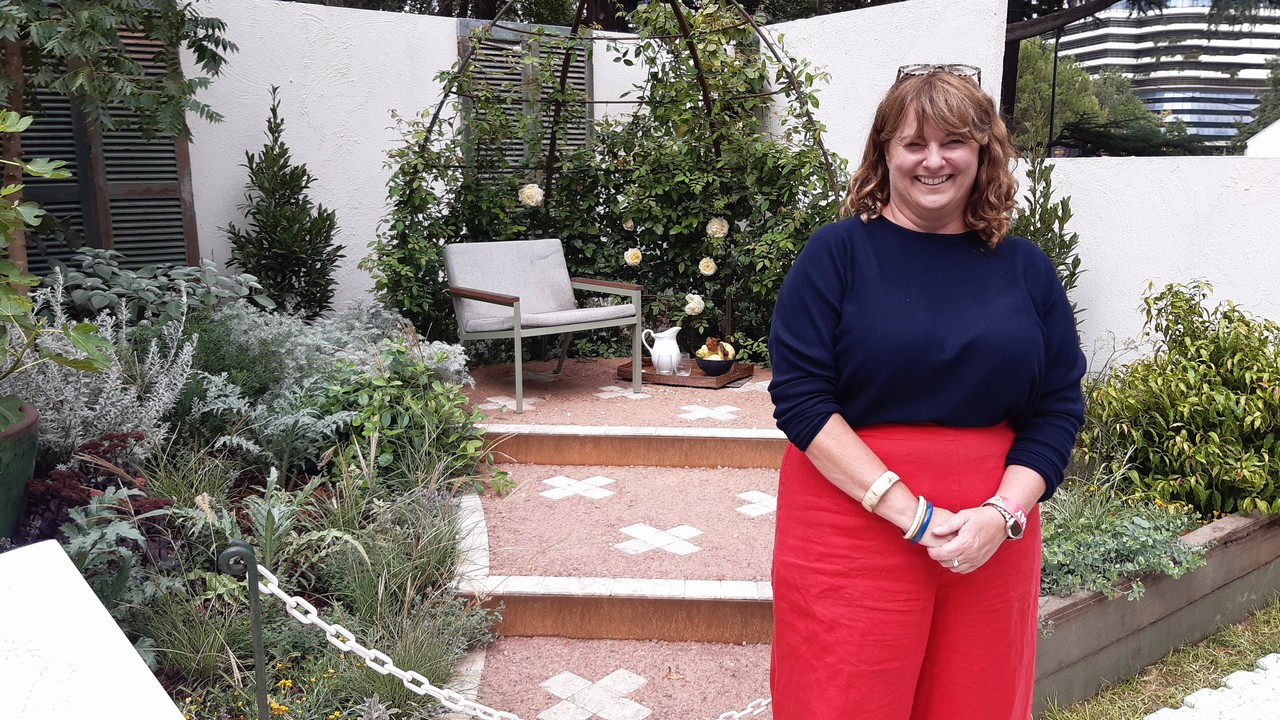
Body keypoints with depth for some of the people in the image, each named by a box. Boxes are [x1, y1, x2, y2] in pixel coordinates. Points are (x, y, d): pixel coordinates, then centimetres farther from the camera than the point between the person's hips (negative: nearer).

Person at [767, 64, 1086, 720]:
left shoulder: (1024, 267, 6)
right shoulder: (838, 253, -5)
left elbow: (1059, 407, 7)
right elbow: (801, 396, -12)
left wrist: (1003, 512, -9)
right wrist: (908, 512, -16)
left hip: (993, 537, 4)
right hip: (853, 522, -3)